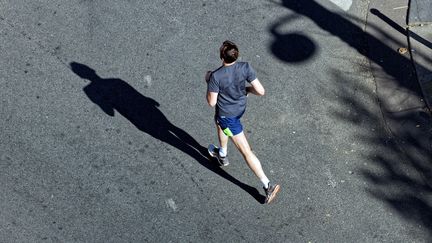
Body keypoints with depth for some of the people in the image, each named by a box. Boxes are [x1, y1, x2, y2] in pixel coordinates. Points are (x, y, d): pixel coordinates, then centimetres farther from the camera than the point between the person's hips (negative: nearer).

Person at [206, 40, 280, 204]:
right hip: (240, 107, 6)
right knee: (219, 122, 37)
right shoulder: (245, 68, -21)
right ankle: (222, 155, 58)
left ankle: (268, 186, 4)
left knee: (246, 151, 1)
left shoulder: (216, 76, -31)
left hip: (227, 115, -6)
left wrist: (208, 82, -5)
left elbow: (211, 102, -19)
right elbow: (261, 91, -18)